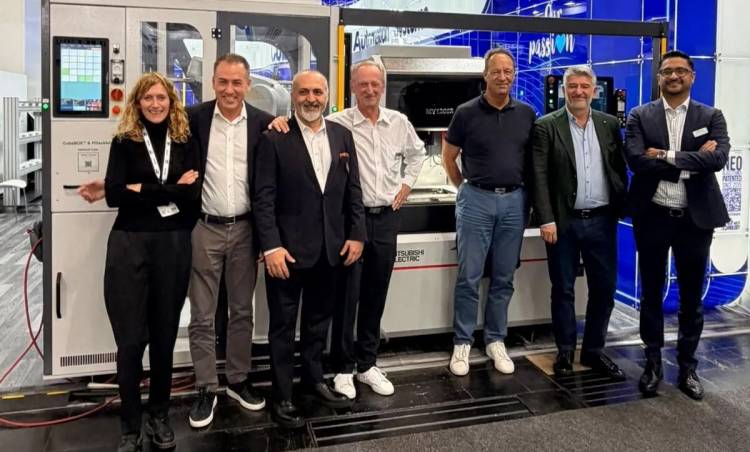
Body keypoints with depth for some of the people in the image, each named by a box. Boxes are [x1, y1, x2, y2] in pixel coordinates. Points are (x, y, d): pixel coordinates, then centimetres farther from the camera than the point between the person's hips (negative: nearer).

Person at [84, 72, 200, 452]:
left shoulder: (185, 142, 6)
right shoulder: (124, 141, 3)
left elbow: (192, 192, -7)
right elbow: (114, 195, -10)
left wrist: (142, 190, -10)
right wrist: (169, 189, -12)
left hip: (173, 245, 2)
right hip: (129, 245, -1)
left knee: (164, 336, 11)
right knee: (131, 339, 1)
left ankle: (160, 417, 27)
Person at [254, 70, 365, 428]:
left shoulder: (342, 136, 7)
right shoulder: (275, 139, -6)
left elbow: (353, 190, 9)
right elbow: (264, 198, -10)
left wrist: (356, 235, 3)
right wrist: (271, 246, -17)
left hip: (330, 248, 5)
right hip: (287, 249, -4)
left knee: (319, 319, 19)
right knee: (283, 325, 7)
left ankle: (314, 379, 36)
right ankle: (281, 396, 19)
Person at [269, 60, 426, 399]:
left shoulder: (399, 122, 7)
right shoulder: (337, 123, -8)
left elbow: (416, 152, 23)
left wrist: (406, 184, 14)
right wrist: (281, 120, -32)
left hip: (387, 217, 4)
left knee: (376, 295, 12)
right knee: (346, 294, 3)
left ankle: (368, 363, 27)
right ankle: (343, 367, 18)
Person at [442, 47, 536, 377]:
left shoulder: (527, 114, 6)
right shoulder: (466, 113, -3)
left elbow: (533, 158, 16)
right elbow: (448, 157, 7)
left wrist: (523, 191, 11)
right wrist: (465, 189, 8)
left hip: (514, 201, 3)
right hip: (477, 200, -3)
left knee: (504, 278, 9)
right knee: (468, 277, 0)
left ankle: (496, 341, 22)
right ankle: (462, 342, 12)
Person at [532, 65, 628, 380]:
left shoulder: (610, 124, 8)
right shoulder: (546, 126, -3)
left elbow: (620, 170, 12)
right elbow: (539, 177, -7)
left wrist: (619, 209, 5)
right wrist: (546, 220, -13)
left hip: (601, 221, 3)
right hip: (564, 222, -3)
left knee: (604, 288, 8)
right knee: (563, 290, 7)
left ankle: (593, 351, 25)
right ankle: (565, 352, 22)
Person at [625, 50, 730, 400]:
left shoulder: (711, 117, 4)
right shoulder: (640, 116, 1)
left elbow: (718, 159, -14)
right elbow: (636, 160, -15)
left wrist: (666, 156, -17)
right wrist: (693, 161, -14)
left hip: (696, 218, 1)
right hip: (652, 217, -1)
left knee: (692, 297, 10)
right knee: (651, 294, 10)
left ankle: (687, 367, 25)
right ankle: (653, 362, 24)